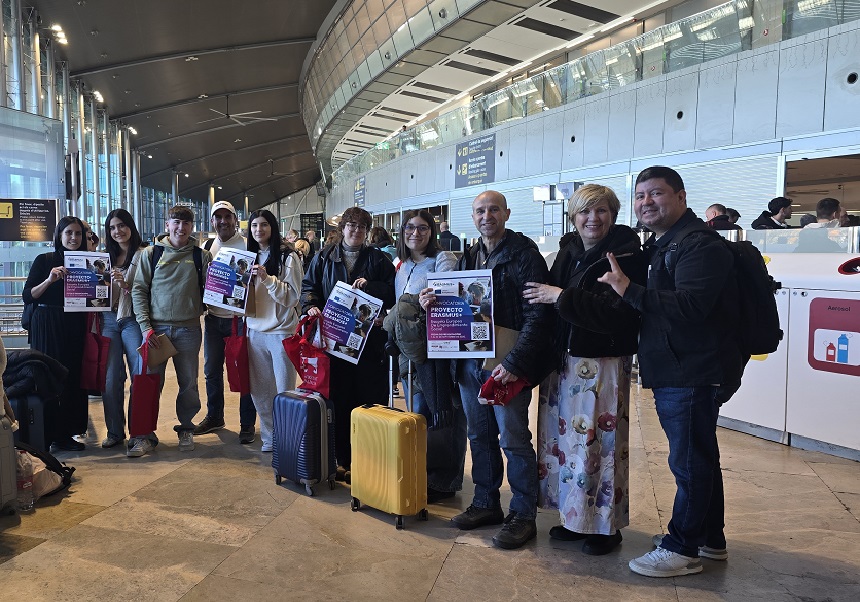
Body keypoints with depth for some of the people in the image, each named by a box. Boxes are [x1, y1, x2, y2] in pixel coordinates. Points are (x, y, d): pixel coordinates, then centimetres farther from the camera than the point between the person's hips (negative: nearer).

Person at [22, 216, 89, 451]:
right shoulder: (44, 260, 1)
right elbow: (27, 296, -5)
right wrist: (49, 280, -19)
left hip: (75, 327, 4)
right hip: (47, 327, -4)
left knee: (74, 377, 4)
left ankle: (66, 432, 13)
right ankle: (48, 433, 7)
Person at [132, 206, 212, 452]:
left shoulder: (202, 256, 4)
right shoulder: (151, 253, 3)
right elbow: (139, 290, 1)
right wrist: (145, 326, -6)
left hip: (189, 329, 0)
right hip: (156, 328, 0)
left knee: (189, 383, 6)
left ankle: (186, 428, 23)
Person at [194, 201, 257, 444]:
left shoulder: (247, 246, -7)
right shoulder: (207, 247, 9)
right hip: (213, 317, 5)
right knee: (212, 369, 15)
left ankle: (247, 424, 14)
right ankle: (214, 417, 32)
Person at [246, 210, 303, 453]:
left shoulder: (287, 257, -7)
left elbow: (292, 296, -13)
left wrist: (266, 278, -22)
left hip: (281, 331, -6)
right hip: (255, 330, 6)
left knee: (284, 392, 0)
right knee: (259, 391, 11)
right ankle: (269, 437, 24)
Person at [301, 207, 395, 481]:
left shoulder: (378, 259, 7)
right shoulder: (324, 258, 12)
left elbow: (393, 292, 1)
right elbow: (308, 286, 15)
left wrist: (369, 286, -13)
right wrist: (311, 305, -3)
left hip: (369, 340, -1)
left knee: (370, 401, -1)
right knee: (339, 400, 5)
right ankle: (342, 460, 16)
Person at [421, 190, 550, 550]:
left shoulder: (524, 254, -8)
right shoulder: (468, 257, 13)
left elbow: (537, 315, -15)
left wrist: (515, 361, -23)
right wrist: (431, 303, -2)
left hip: (505, 363, -7)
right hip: (470, 360, 7)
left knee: (514, 440, 1)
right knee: (480, 436, 15)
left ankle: (523, 515, 15)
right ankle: (486, 503, 30)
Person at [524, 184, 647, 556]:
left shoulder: (626, 256, -9)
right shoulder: (568, 252, 10)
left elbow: (618, 312, -22)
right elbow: (550, 307, 18)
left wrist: (562, 296, -20)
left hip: (603, 365, -6)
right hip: (563, 360, 7)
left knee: (599, 444, -1)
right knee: (565, 438, 11)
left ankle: (606, 526, 17)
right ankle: (576, 518, 27)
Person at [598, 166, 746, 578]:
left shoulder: (700, 244, -15)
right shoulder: (659, 246, 18)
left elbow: (689, 306, -28)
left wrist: (629, 290, -30)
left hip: (693, 373, -11)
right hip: (675, 371, 11)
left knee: (689, 460, -2)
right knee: (699, 456, 19)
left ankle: (682, 549, 10)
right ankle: (709, 538, 33)